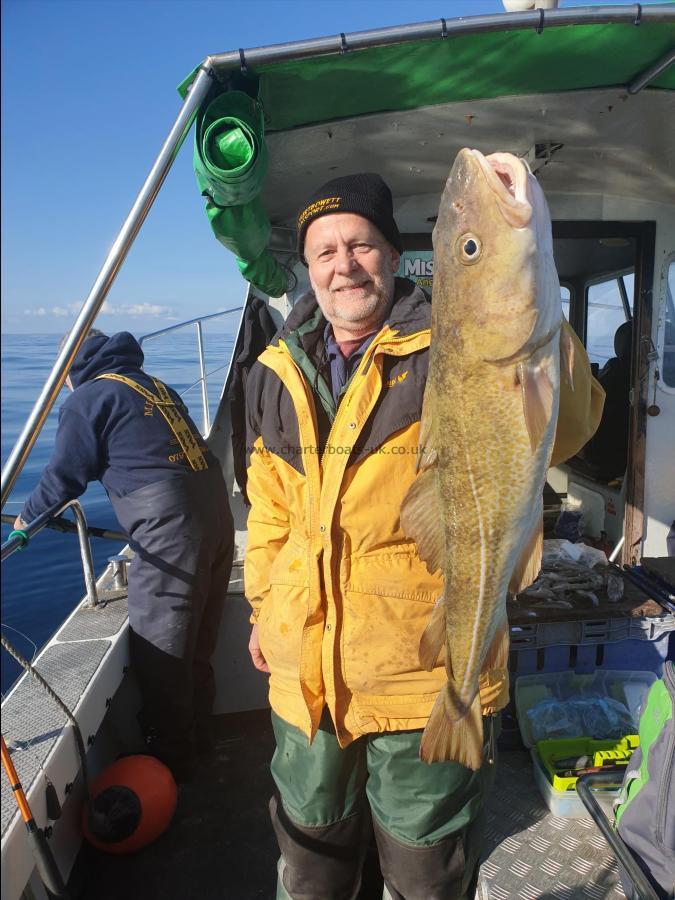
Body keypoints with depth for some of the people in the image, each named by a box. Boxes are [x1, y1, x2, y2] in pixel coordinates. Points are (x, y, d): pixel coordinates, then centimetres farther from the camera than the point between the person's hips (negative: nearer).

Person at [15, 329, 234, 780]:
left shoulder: (86, 399, 0)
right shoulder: (154, 384, 20)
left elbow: (64, 477, 4)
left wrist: (27, 517, 23)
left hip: (170, 528, -8)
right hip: (216, 510, 8)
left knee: (158, 652, 8)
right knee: (197, 641, 22)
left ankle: (169, 760, 23)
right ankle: (197, 731, 39)